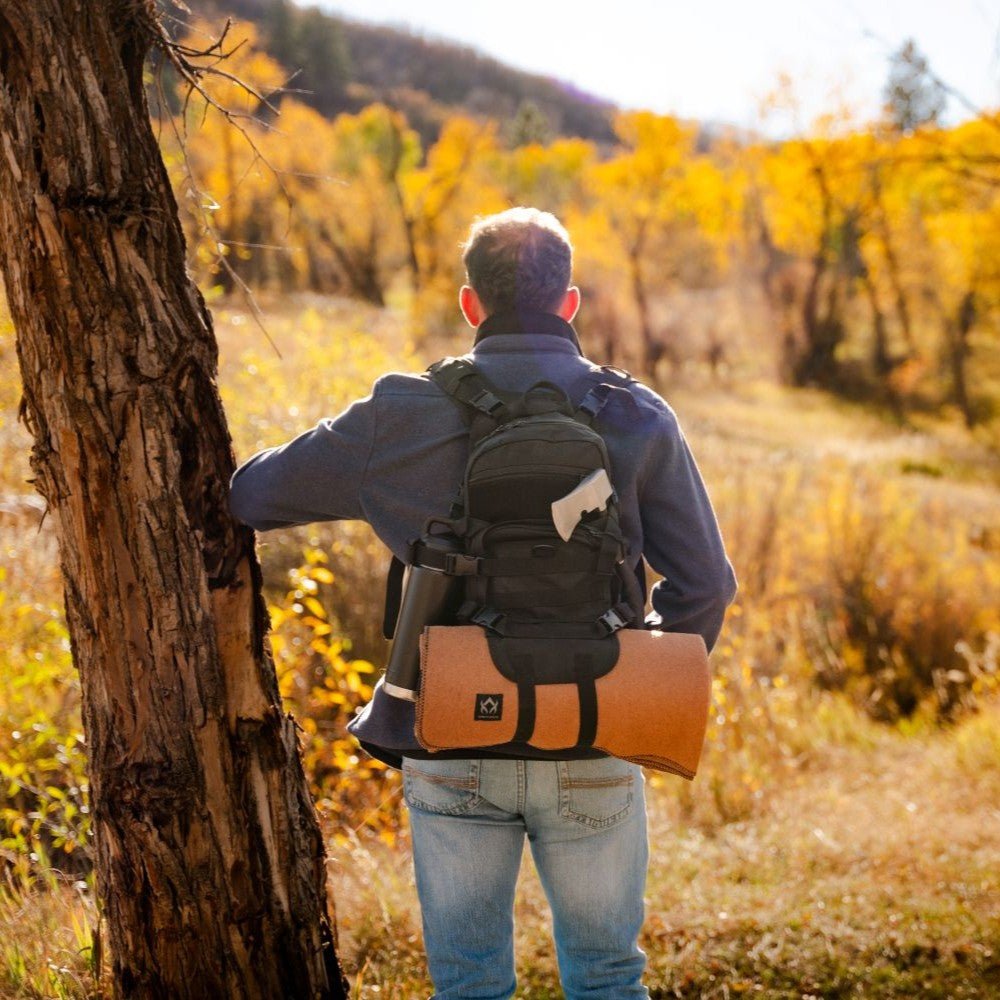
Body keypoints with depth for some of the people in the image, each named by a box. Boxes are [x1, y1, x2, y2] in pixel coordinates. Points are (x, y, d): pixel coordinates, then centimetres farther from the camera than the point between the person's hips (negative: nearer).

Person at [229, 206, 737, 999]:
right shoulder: (636, 420, -2)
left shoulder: (402, 416, -3)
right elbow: (703, 586, -4)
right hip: (593, 756, 0)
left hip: (452, 753, 0)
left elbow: (251, 493, 7)